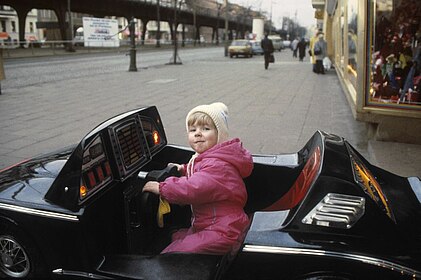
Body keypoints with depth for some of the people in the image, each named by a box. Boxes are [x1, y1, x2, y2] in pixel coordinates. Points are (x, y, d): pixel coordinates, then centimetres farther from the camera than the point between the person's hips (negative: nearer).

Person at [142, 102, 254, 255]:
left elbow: (194, 189, -32)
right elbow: (198, 177, 35)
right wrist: (184, 170, 18)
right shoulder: (208, 159, 14)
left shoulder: (218, 166, -22)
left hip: (221, 233, -11)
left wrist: (161, 188, -22)